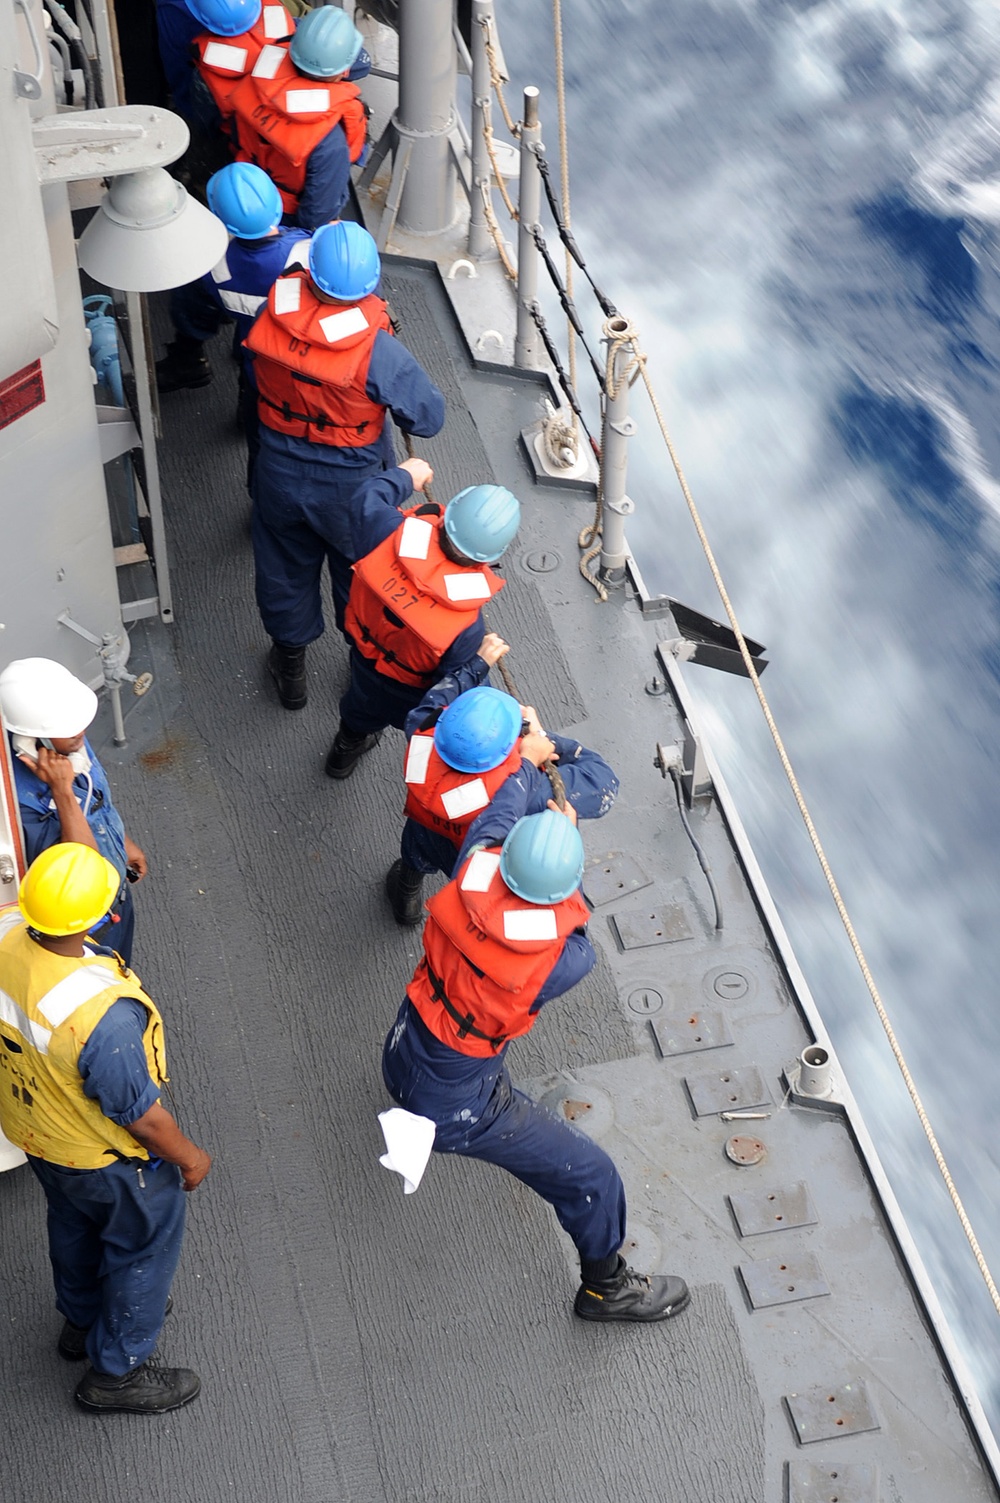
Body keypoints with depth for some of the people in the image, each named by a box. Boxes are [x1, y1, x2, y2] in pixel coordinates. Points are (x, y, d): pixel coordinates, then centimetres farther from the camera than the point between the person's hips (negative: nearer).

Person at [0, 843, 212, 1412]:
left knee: (75, 1225, 34)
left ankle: (83, 1321, 60)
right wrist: (189, 1157, -9)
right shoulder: (103, 1012, -44)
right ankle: (117, 1370, 42)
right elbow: (137, 1113, -28)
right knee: (146, 1245, 22)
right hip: (104, 1154, -7)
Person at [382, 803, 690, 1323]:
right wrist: (566, 832, -1)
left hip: (399, 1059, 6)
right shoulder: (563, 964, -33)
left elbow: (499, 813, 0)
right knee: (592, 1177, 11)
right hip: (455, 1110, -6)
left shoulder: (474, 872, -23)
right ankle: (605, 1287, 37)